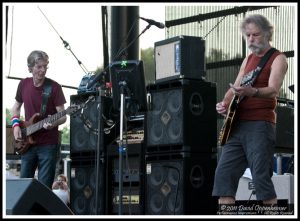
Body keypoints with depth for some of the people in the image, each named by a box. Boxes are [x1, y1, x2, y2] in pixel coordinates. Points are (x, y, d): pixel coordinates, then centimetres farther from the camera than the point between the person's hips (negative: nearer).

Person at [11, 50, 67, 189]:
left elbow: (63, 116, -9)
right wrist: (16, 125, 3)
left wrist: (54, 123, -30)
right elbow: (16, 106, 19)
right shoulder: (23, 84, 4)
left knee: (44, 187, -3)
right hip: (28, 143, 4)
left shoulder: (54, 87, -9)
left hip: (48, 145, -4)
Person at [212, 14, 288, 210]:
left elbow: (273, 91, -18)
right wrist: (224, 104, 2)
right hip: (237, 124, 7)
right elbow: (235, 89, 23)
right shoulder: (248, 59, 21)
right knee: (224, 174, 0)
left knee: (261, 177, -13)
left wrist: (251, 91, -37)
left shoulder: (277, 59, -2)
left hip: (260, 125, -7)